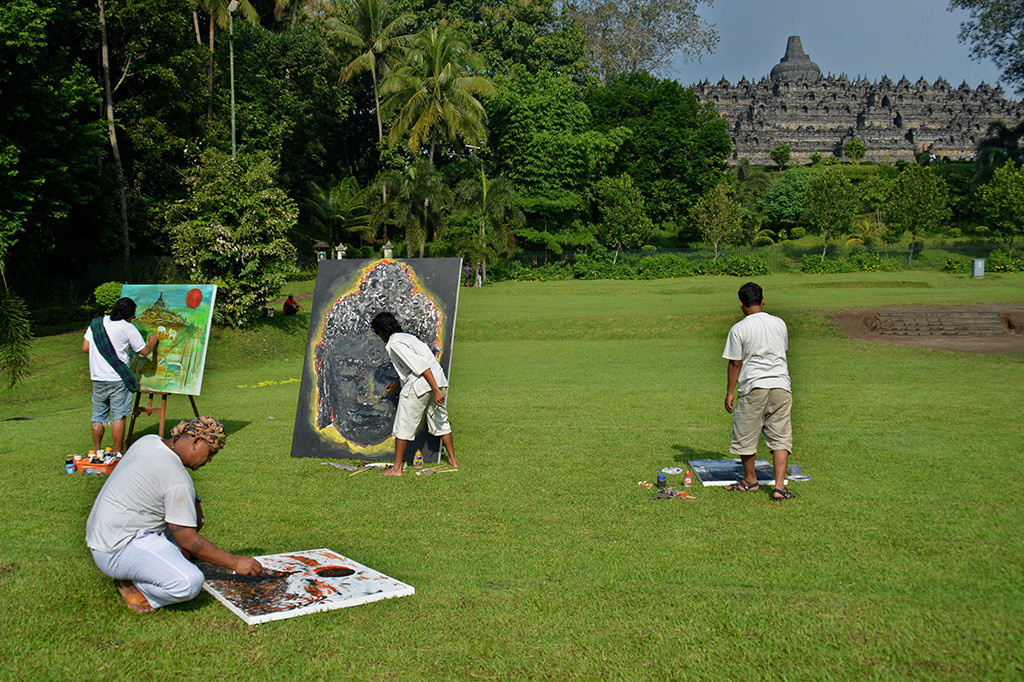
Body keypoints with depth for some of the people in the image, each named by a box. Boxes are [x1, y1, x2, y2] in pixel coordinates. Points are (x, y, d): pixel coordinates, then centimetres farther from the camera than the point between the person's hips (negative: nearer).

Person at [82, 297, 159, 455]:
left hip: (98, 378, 4)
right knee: (118, 417, 2)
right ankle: (117, 453, 4)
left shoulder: (95, 323, 6)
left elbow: (85, 348, 7)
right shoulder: (128, 328, -6)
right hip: (118, 379, -4)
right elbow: (144, 351, 1)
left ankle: (96, 452, 20)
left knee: (98, 417, 12)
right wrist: (152, 341, 21)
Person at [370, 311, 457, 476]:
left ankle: (396, 468, 5)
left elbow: (420, 365, -18)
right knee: (440, 421, 21)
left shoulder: (394, 343, -8)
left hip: (419, 385, -9)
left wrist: (436, 390, -20)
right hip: (438, 380, 9)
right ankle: (453, 460, 30)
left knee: (403, 426, 1)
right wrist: (397, 383, 45)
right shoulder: (407, 337, 21)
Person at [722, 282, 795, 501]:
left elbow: (735, 364, -5)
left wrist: (729, 393, 3)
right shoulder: (780, 324, 5)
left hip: (753, 387, -3)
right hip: (781, 385, 4)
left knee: (745, 436, 14)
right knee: (780, 438, 6)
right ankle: (779, 487, -3)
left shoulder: (739, 329, -8)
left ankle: (750, 480, 28)